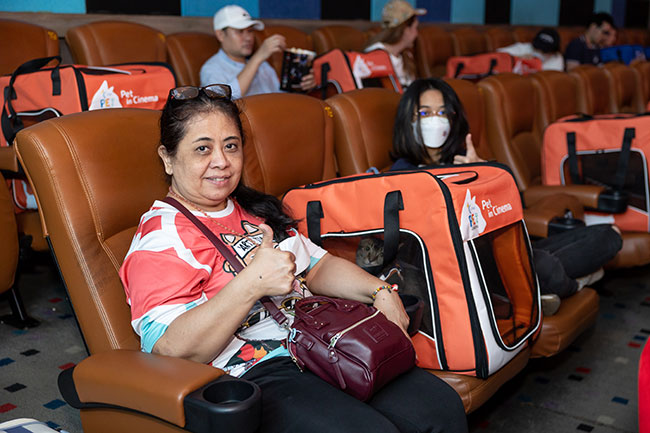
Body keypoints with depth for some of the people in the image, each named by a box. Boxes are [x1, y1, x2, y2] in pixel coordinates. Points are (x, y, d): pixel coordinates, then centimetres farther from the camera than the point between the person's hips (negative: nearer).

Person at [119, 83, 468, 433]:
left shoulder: (255, 210, 20)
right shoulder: (161, 237, -7)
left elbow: (317, 266, 23)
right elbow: (170, 351, -19)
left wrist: (380, 291, 6)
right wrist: (251, 283, -27)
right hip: (252, 375, -7)